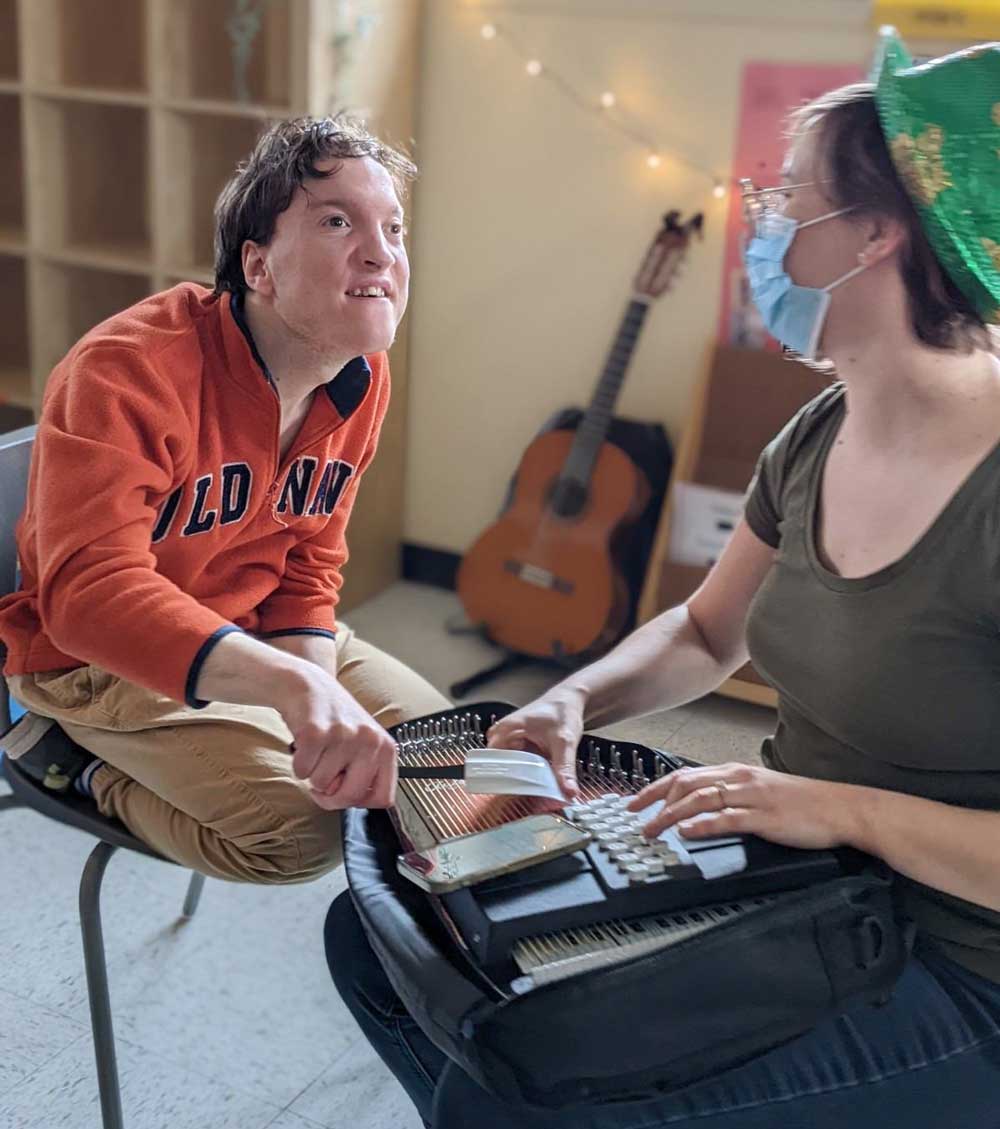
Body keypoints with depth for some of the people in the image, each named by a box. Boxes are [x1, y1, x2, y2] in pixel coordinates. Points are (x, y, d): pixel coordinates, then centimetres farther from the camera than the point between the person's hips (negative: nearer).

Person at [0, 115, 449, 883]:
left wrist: (315, 723, -16)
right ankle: (91, 766, 3)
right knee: (299, 827, -24)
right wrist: (292, 685, -56)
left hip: (260, 634, 8)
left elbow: (310, 564, 2)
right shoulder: (129, 372, -30)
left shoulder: (361, 381, -7)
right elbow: (89, 589, -42)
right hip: (99, 659, -7)